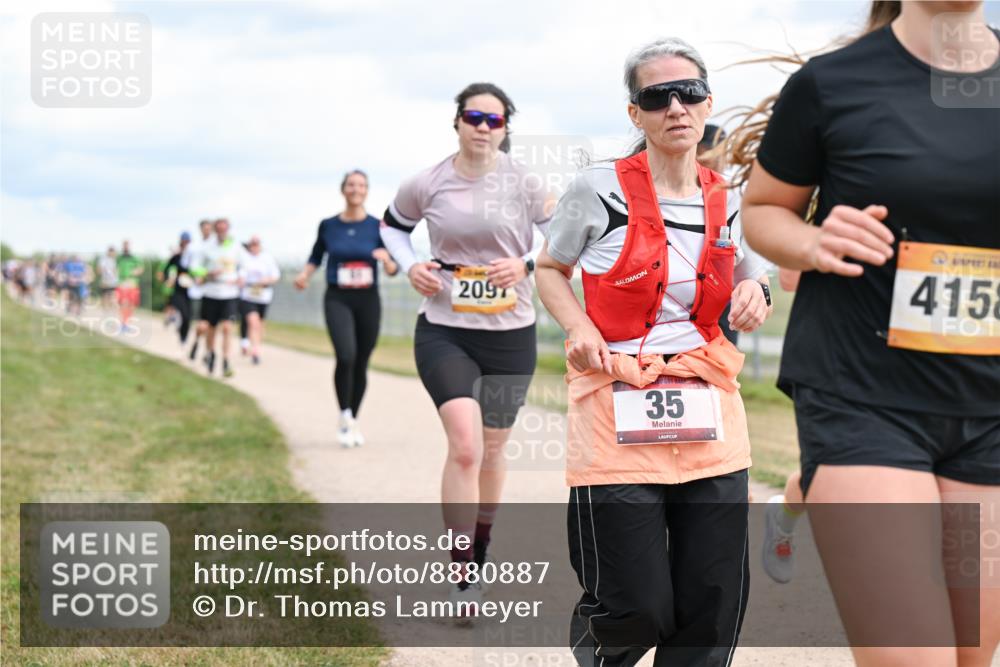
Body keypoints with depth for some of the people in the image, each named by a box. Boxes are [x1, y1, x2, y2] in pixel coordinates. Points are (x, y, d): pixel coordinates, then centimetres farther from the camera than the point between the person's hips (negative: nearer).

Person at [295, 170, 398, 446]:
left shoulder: (377, 226, 0)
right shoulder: (328, 226, 2)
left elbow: (393, 270, 1)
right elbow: (316, 257, 17)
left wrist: (387, 261, -21)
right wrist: (305, 274, -2)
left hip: (368, 300, 1)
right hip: (337, 299, -1)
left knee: (361, 364, 7)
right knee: (346, 356, -22)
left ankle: (353, 421, 25)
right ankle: (345, 417, -6)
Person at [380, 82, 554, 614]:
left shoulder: (524, 183, -4)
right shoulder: (427, 185, -3)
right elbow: (392, 225, 16)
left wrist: (526, 265, -12)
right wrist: (410, 267, -3)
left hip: (510, 334, 2)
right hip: (444, 331, -1)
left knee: (490, 451, 14)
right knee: (464, 446, -17)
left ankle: (479, 555, 37)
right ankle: (462, 581, -11)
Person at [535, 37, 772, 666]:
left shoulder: (729, 203, 7)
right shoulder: (600, 189, -4)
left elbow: (754, 286, 22)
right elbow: (549, 270, 10)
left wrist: (755, 299, -2)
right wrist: (579, 329, -8)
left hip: (709, 415, 4)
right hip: (617, 416, -4)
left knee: (713, 612, 2)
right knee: (637, 612, -3)